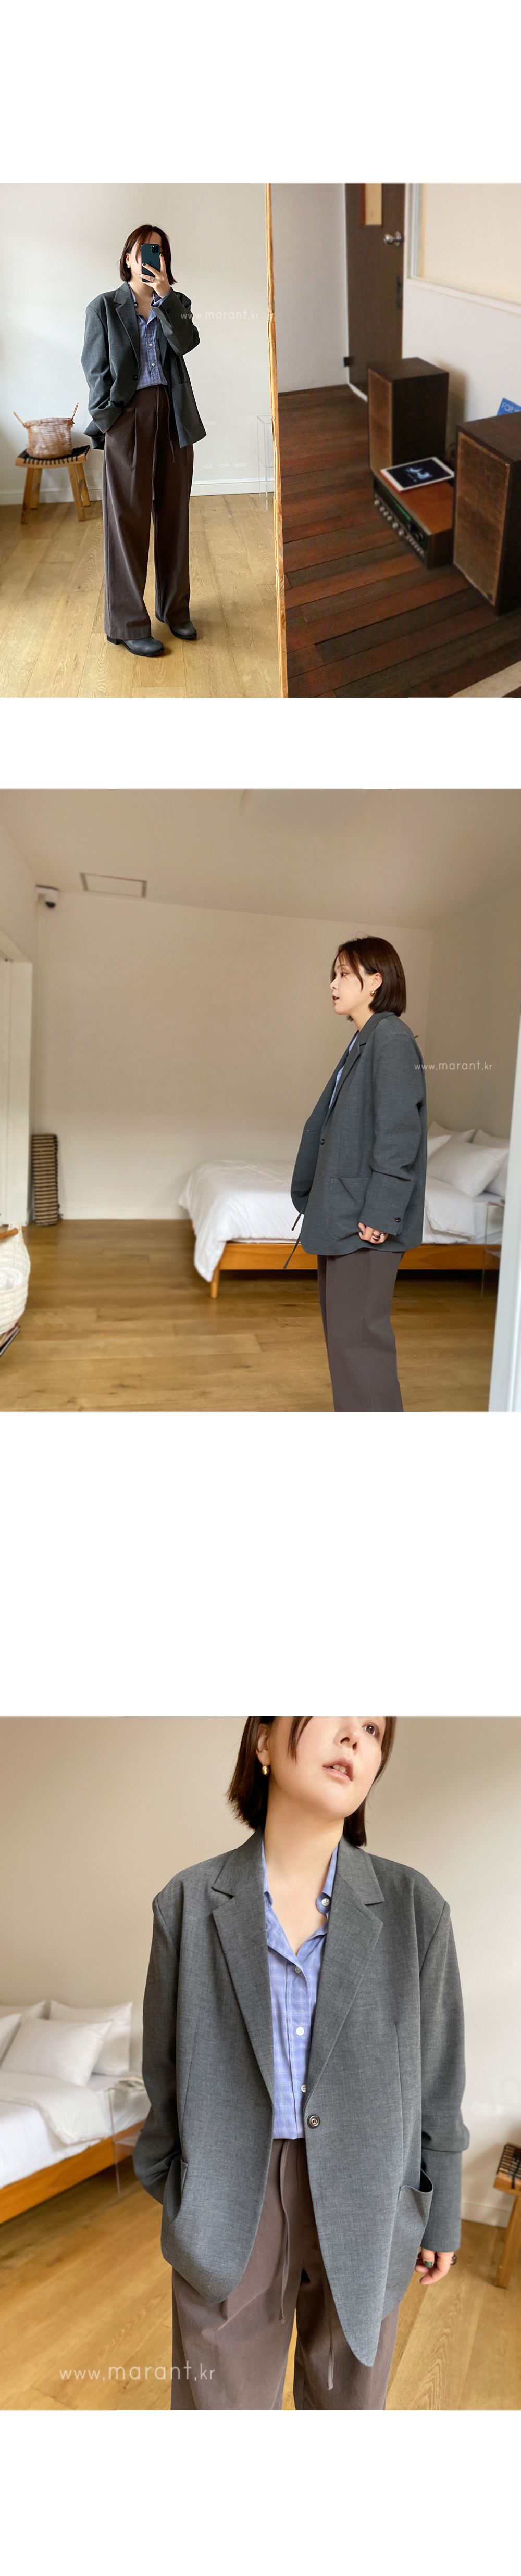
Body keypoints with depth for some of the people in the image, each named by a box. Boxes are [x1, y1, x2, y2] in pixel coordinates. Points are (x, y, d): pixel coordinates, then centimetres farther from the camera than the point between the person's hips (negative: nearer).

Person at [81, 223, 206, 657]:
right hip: (129, 418, -4)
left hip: (173, 418, 4)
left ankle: (175, 609, 20)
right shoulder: (105, 307, 4)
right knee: (129, 519, -2)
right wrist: (106, 418, -7)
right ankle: (128, 624, 1)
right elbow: (95, 368, 1)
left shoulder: (175, 303, 11)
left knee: (174, 514, 9)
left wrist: (165, 294, -15)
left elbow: (186, 343, -9)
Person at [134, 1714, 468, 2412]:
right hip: (230, 2207, 0)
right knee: (223, 2400, 13)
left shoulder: (414, 1908, -10)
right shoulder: (190, 1904, -9)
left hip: (363, 2205, 1)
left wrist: (442, 2216, 7)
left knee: (349, 2399, 18)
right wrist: (166, 2201, 10)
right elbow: (165, 2069, 2)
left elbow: (436, 2074, 0)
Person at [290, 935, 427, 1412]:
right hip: (339, 1214, 10)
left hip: (366, 1222, -10)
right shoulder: (363, 1042, 16)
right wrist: (311, 1194, 16)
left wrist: (380, 1213, -23)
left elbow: (399, 1132, -20)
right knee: (343, 1331, 15)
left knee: (359, 1334, -9)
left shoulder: (392, 1038, -13)